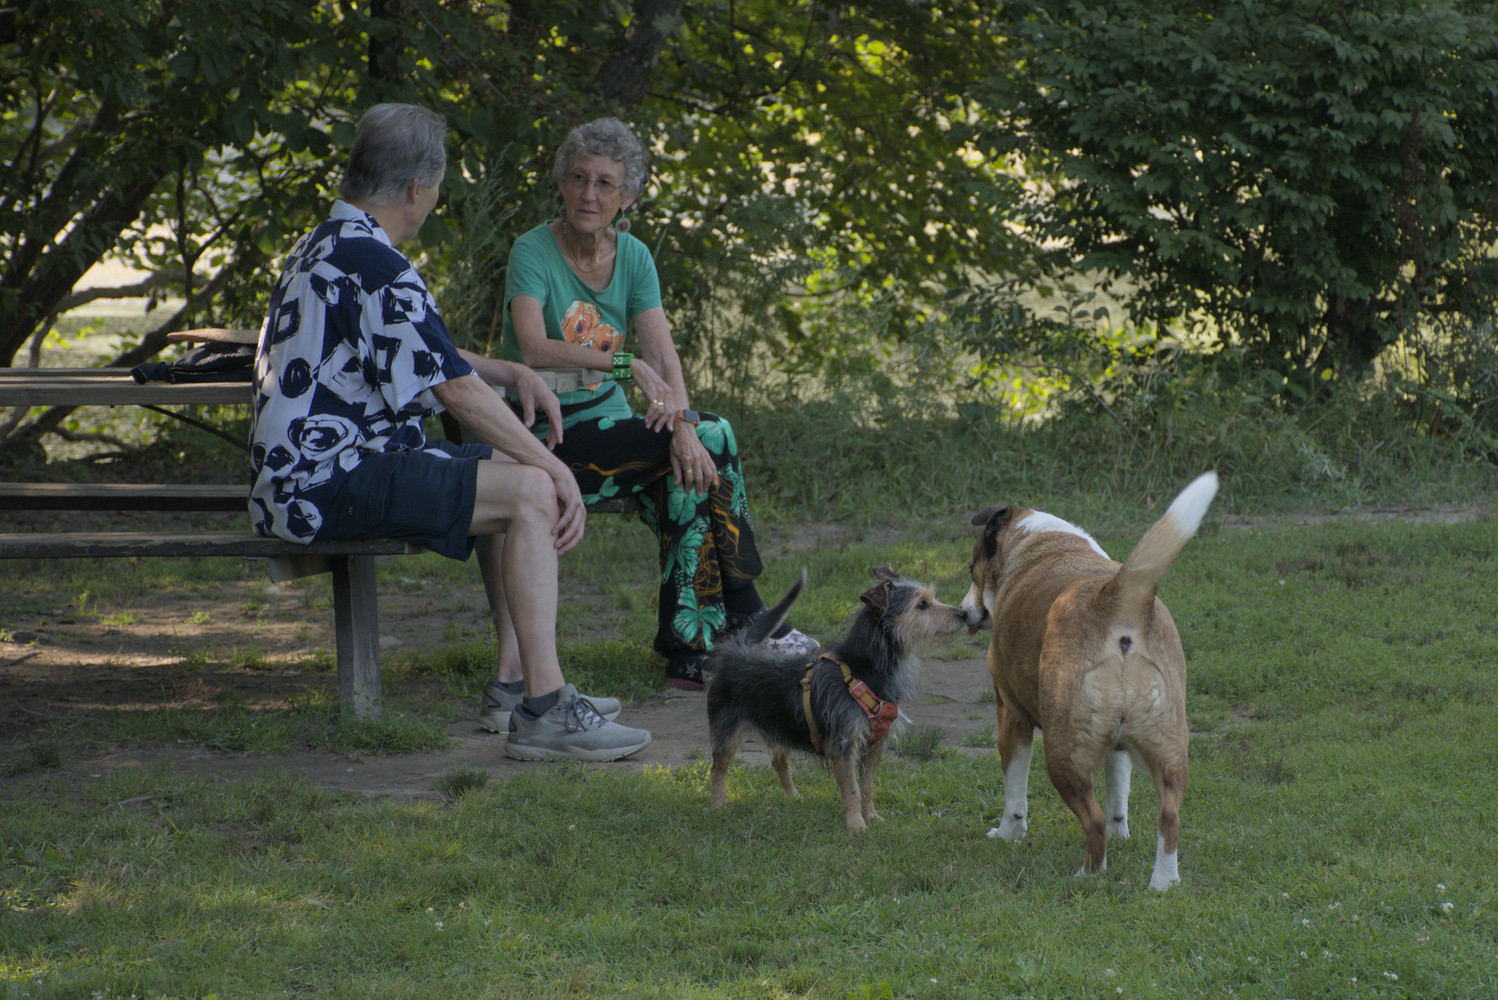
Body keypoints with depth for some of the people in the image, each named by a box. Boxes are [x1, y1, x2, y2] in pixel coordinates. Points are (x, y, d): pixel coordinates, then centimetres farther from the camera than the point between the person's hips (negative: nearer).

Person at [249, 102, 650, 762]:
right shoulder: (373, 263, -17)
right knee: (531, 491, -17)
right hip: (329, 481, -11)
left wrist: (514, 373, 19)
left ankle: (522, 680, 15)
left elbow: (427, 353, 33)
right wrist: (556, 469, -10)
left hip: (307, 471, 11)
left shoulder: (325, 248, 19)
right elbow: (456, 390, -18)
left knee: (512, 469, 20)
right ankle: (543, 709, -21)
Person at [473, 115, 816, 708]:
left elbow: (663, 354, -5)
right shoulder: (533, 253, -10)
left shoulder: (632, 257, 7)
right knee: (711, 444, -22)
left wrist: (682, 421, -22)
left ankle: (691, 652, -18)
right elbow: (535, 349, -26)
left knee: (691, 473, -23)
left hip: (610, 425, 6)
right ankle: (747, 623, -13)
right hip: (550, 439, -6)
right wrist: (626, 363, -30)